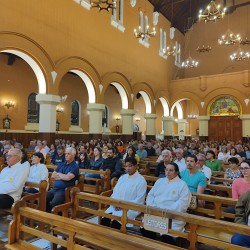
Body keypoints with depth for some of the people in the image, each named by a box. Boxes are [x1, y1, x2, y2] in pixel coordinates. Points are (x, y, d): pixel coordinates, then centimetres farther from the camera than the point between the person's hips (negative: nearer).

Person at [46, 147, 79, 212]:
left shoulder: (75, 166, -4)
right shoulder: (62, 164, 17)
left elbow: (68, 177, -18)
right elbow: (53, 175, 12)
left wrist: (59, 174, 1)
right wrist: (63, 176, -5)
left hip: (64, 191, -7)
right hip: (54, 189, 7)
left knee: (52, 204, -28)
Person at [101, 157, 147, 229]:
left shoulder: (141, 180, -5)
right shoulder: (122, 177, 13)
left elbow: (139, 200, -10)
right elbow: (115, 192, 12)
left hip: (131, 208, -5)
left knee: (115, 222, -28)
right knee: (104, 219, -18)